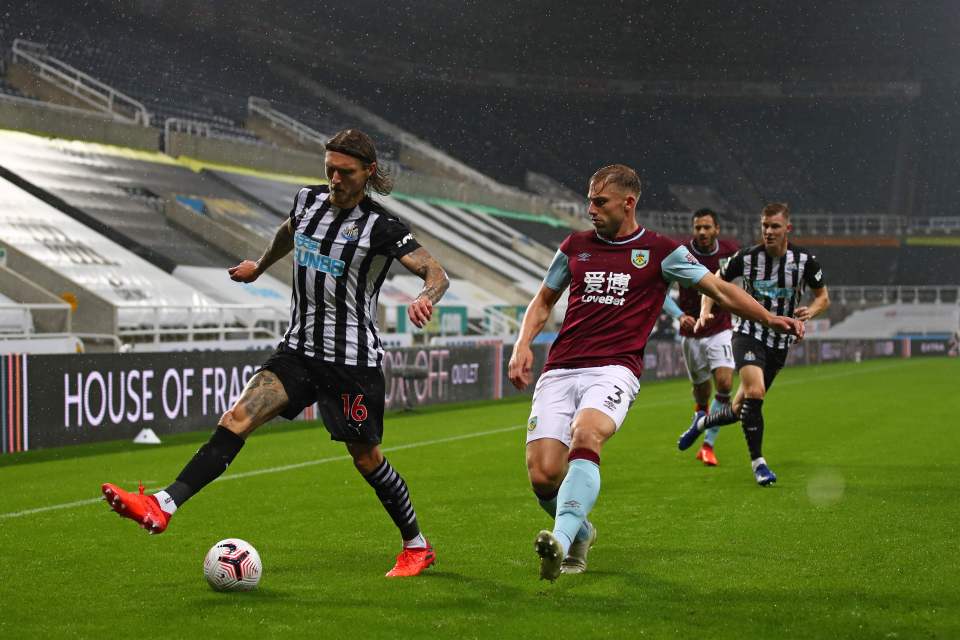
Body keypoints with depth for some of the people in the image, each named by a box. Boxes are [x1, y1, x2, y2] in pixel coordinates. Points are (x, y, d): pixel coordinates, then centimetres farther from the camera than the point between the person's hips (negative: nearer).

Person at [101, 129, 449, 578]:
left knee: (366, 458, 5)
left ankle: (417, 546, 25)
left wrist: (425, 299, -37)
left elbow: (437, 274, -15)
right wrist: (260, 267, 43)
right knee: (238, 418, -13)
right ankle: (162, 507, -22)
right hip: (300, 349, 5)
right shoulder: (309, 200, 6)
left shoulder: (380, 226, -11)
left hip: (353, 359, -5)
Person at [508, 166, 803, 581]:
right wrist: (522, 345, 9)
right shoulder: (575, 246, 16)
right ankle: (580, 533, 20)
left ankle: (561, 539, -47)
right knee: (543, 474, -10)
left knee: (585, 437, -35)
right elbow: (543, 301, 26)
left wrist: (769, 318, -6)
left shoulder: (660, 251, 7)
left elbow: (719, 289, 7)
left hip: (614, 370, -3)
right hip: (560, 371, 3)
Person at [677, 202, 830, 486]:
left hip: (780, 343, 3)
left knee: (741, 409, 6)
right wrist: (705, 311, -10)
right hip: (749, 334, -2)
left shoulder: (805, 260, -6)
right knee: (755, 392, -27)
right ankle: (758, 462, -12)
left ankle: (701, 422, 38)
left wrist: (810, 311, -14)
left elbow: (823, 297, 8)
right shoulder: (747, 257, -8)